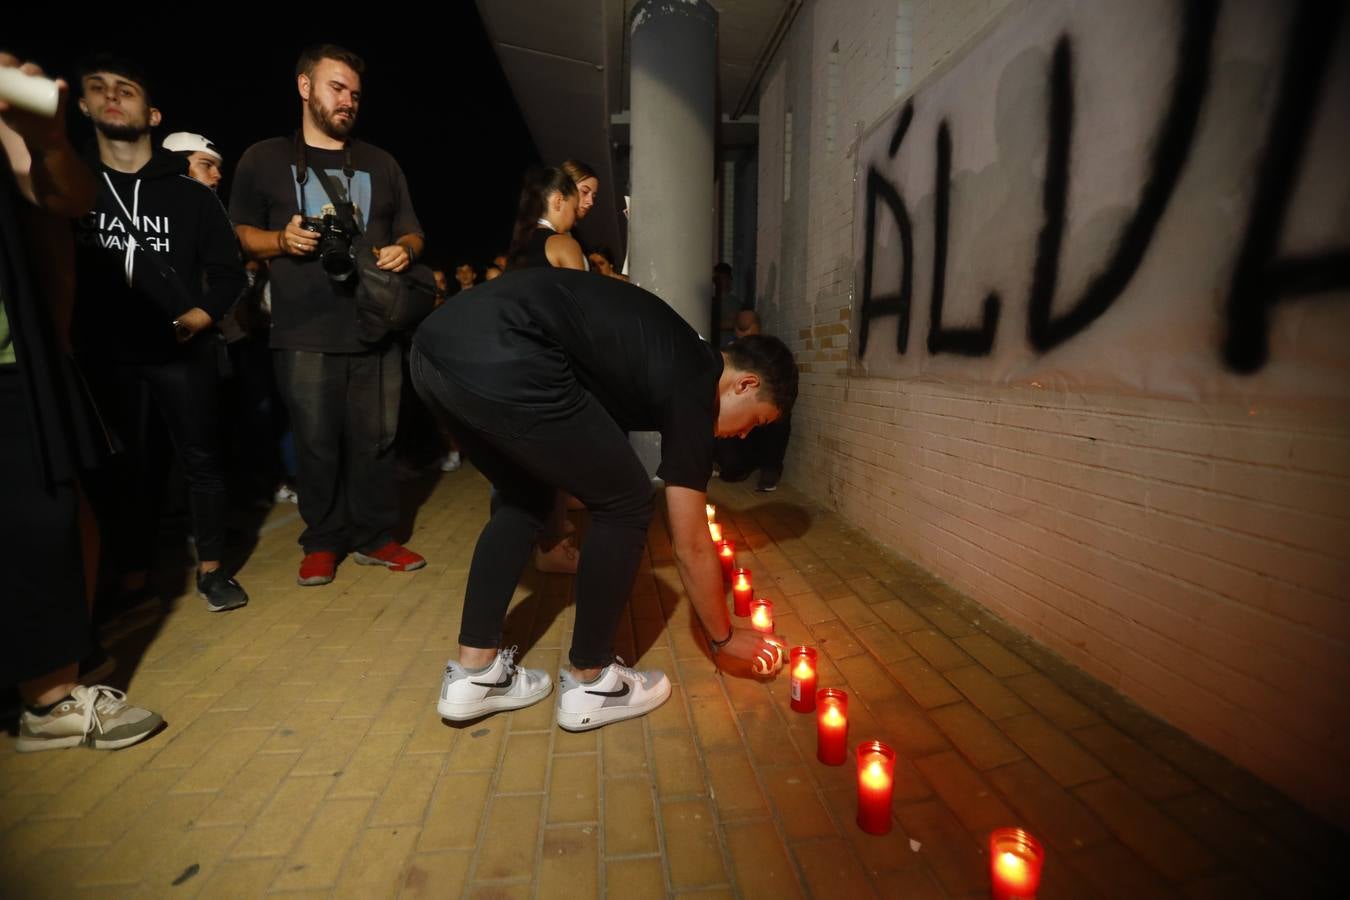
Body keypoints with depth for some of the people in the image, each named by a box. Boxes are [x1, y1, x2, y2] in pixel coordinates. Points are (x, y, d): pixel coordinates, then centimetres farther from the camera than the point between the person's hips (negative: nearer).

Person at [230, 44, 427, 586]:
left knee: (376, 440, 3)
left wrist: (404, 250, -4)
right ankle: (322, 541, 18)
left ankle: (375, 537, 17)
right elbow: (239, 234, 11)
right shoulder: (264, 159, 10)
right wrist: (282, 240, -9)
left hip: (376, 329, 2)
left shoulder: (381, 164, 17)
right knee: (317, 444, 2)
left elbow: (411, 233, 19)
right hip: (305, 336, -1)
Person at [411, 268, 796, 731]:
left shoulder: (679, 356, 26)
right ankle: (588, 683, 21)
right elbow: (690, 546, 9)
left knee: (524, 498, 25)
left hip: (436, 343, 10)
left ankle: (473, 673, 29)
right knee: (625, 504, 6)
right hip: (499, 359, -10)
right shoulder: (692, 387, 4)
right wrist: (724, 638, 24)